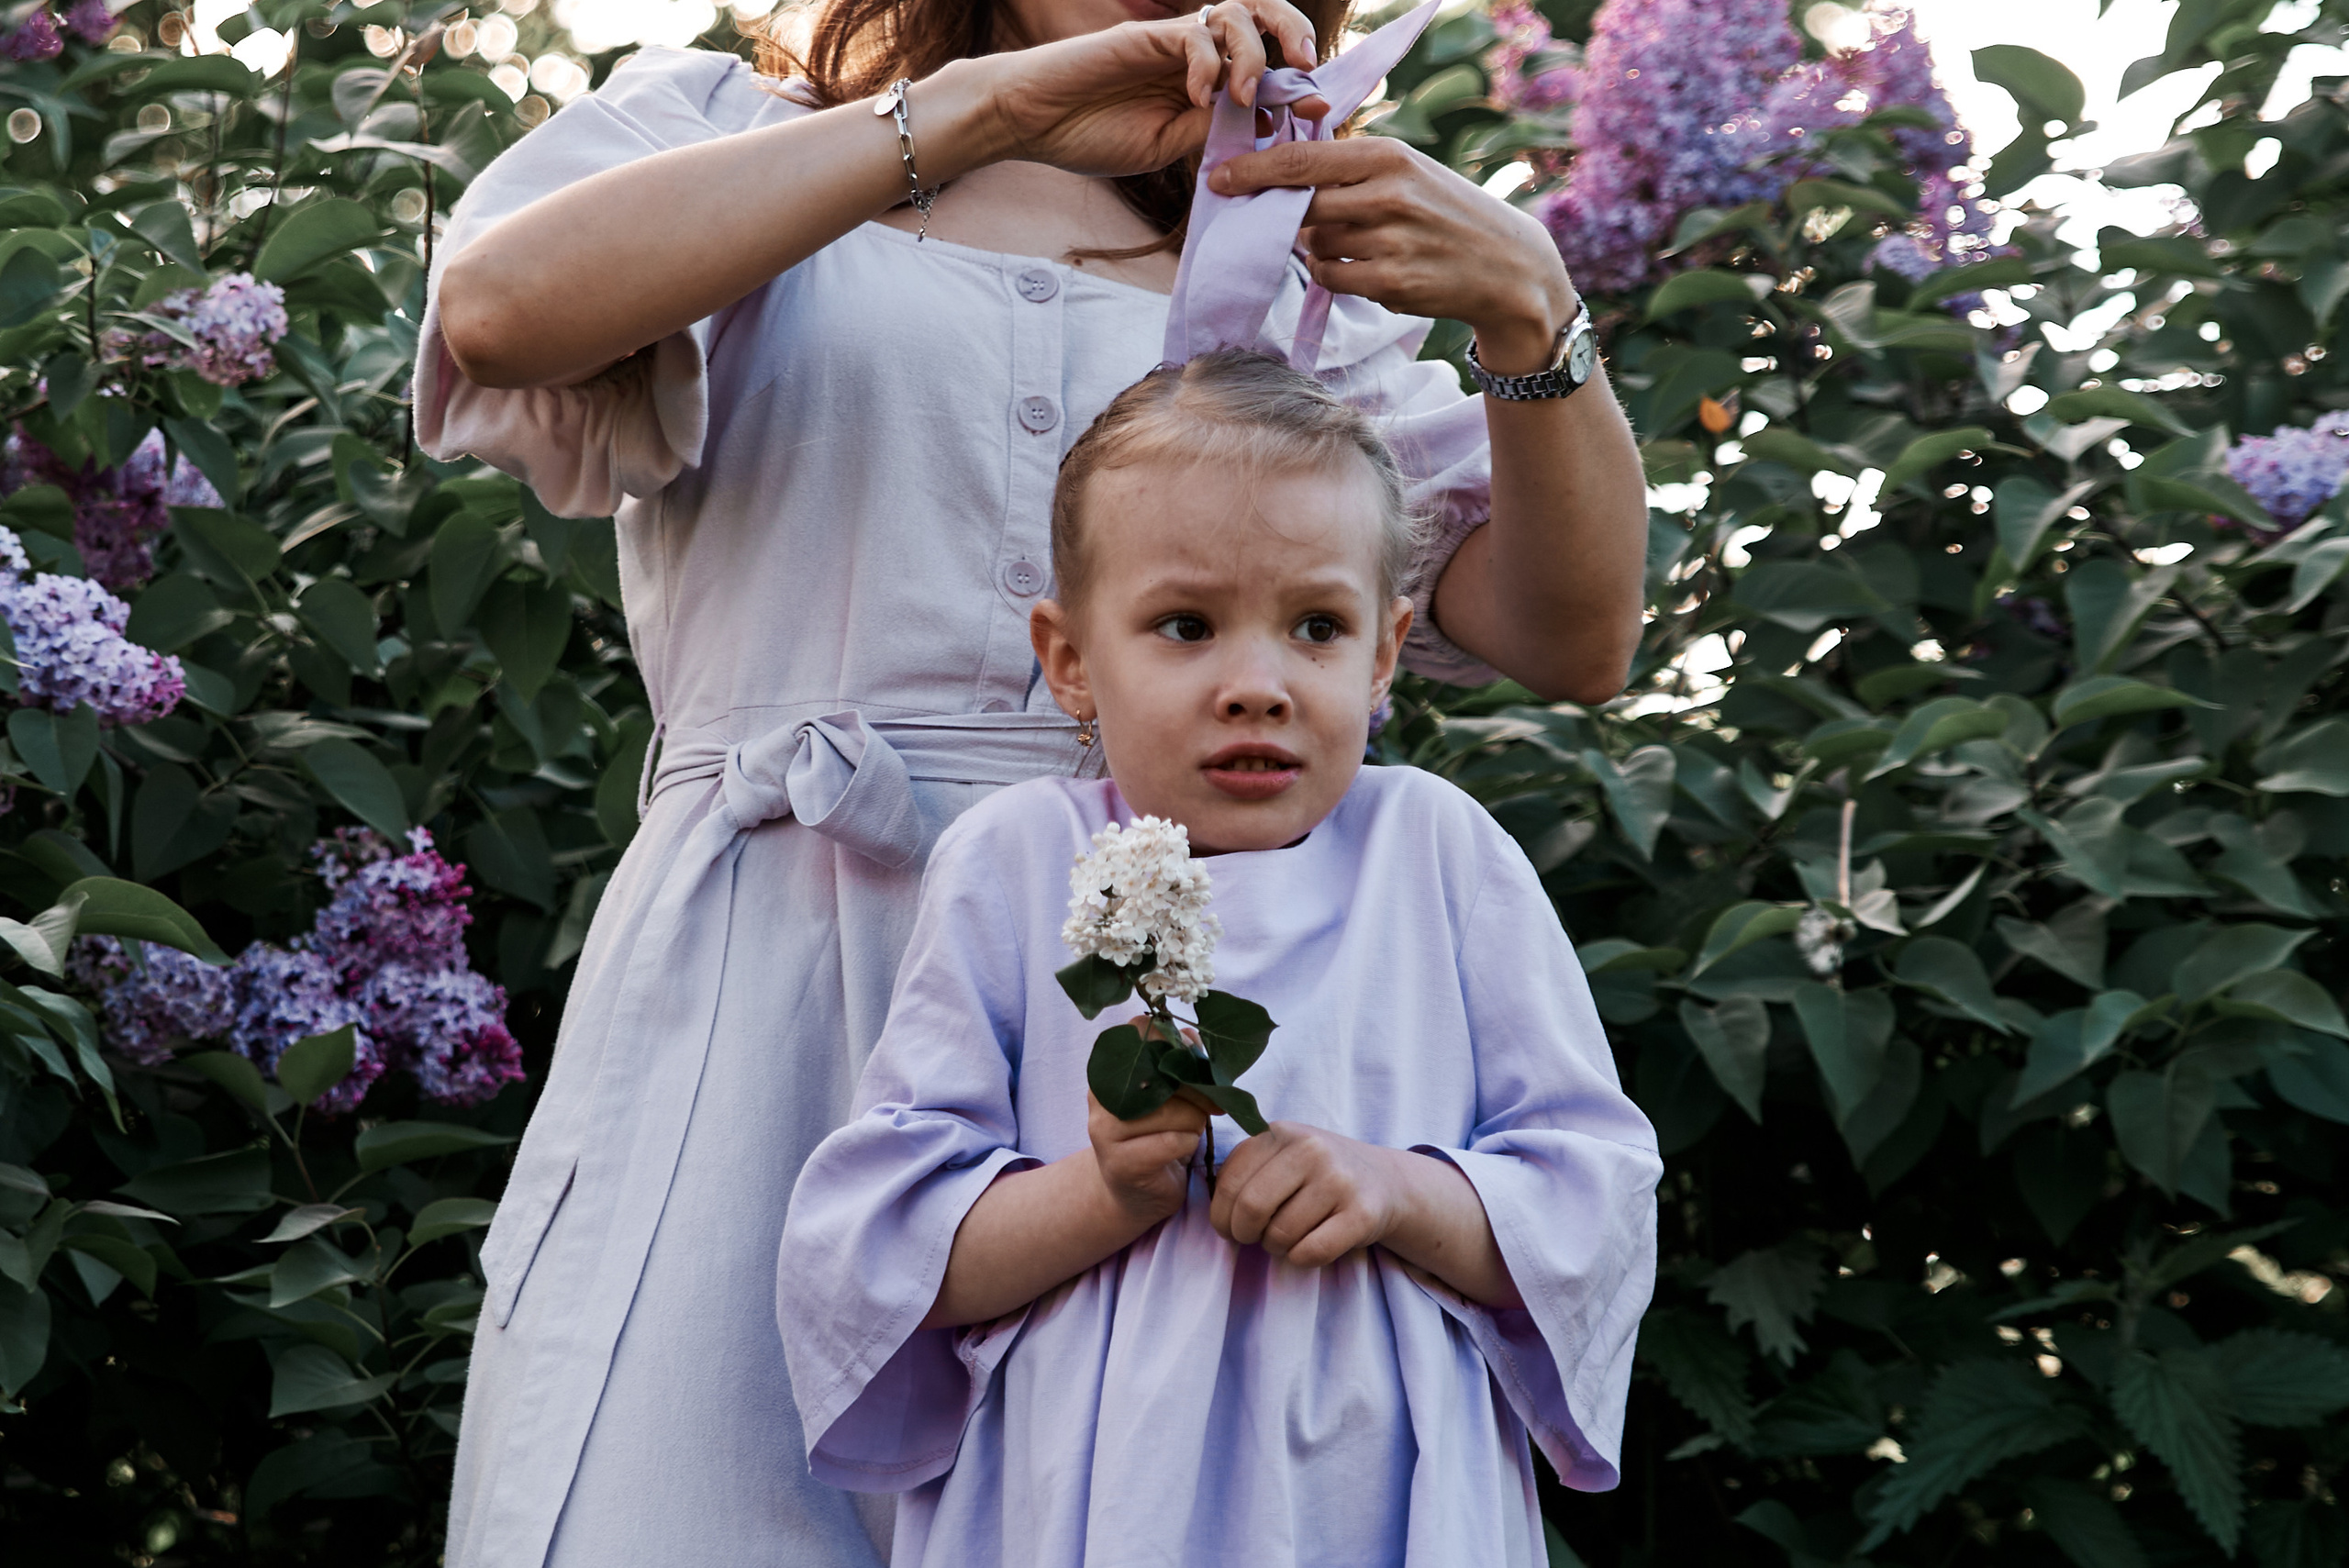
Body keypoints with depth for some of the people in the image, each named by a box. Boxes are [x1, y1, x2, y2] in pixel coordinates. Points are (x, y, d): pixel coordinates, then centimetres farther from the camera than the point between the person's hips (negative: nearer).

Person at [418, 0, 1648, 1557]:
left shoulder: (1273, 288, 19)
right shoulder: (724, 132, 13)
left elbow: (1575, 637, 10)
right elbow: (500, 304, -12)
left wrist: (1526, 303, -8)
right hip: (766, 1011, -2)